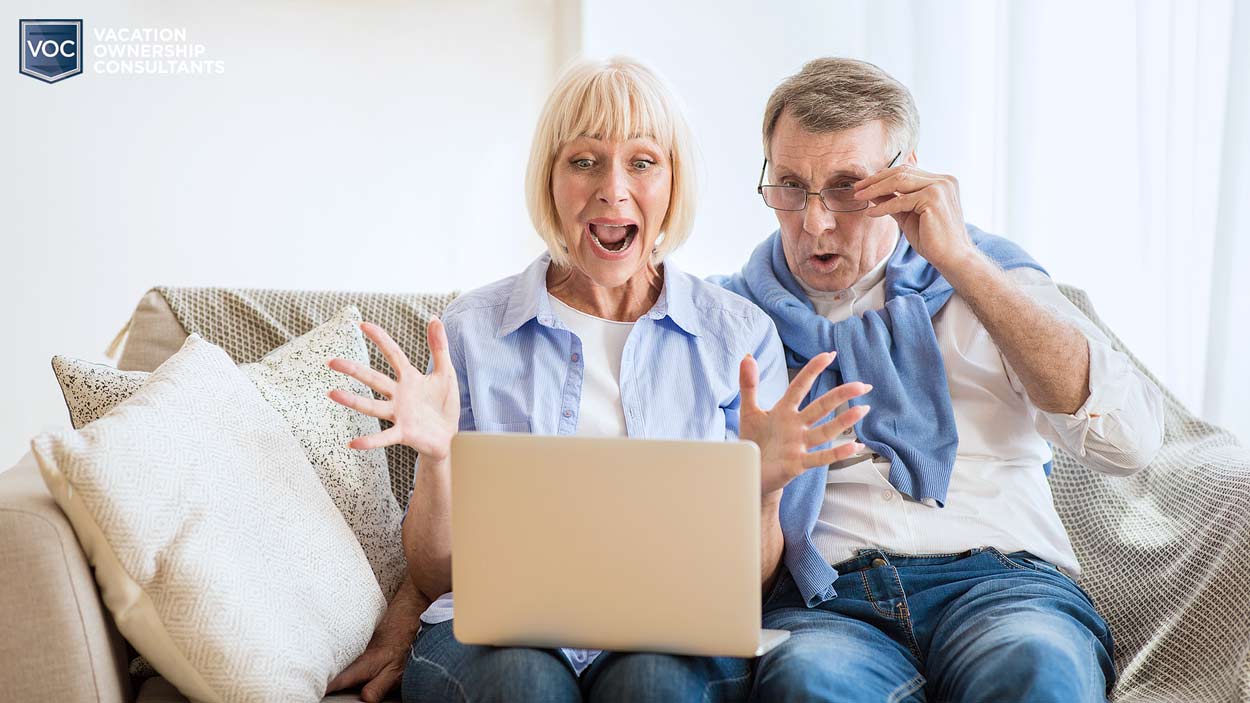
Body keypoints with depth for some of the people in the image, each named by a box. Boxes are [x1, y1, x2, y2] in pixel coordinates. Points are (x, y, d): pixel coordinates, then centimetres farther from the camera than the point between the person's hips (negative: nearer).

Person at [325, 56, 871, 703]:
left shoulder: (740, 336, 7)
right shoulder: (472, 332, 7)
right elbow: (436, 576, 7)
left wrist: (762, 489, -13)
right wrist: (435, 456, -12)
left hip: (678, 633, 0)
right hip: (499, 628, 1)